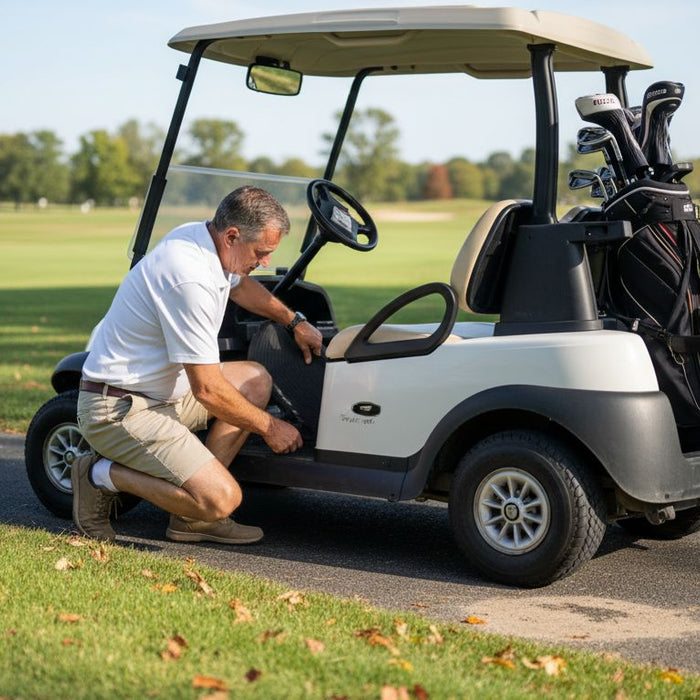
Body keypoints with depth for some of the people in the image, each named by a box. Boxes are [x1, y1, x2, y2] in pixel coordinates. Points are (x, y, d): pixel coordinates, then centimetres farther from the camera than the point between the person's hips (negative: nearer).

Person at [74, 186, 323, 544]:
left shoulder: (199, 236, 3)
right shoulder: (190, 279, -27)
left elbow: (240, 284, 30)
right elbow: (207, 389, -22)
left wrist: (295, 321, 25)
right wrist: (269, 427, -9)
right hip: (120, 410, -11)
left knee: (255, 379, 12)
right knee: (222, 498, -21)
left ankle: (192, 516, 7)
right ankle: (102, 475, -1)